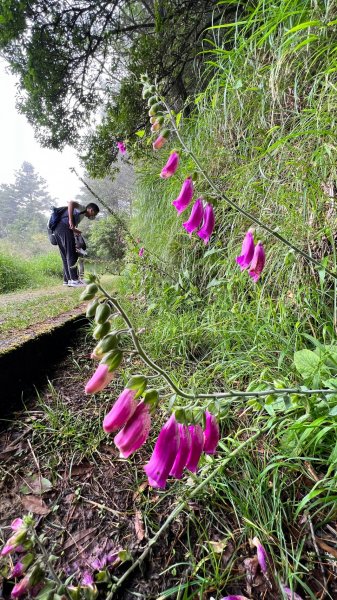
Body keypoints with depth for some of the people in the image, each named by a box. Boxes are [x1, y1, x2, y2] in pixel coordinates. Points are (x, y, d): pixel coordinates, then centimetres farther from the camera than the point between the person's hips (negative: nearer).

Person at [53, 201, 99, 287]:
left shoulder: (80, 214, 29)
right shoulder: (82, 209, 4)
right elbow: (71, 202, -18)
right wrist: (71, 220, -23)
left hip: (58, 229, 10)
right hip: (64, 228, -10)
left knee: (65, 256, 11)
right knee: (71, 255, -9)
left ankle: (67, 280, 13)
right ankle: (74, 279, -10)